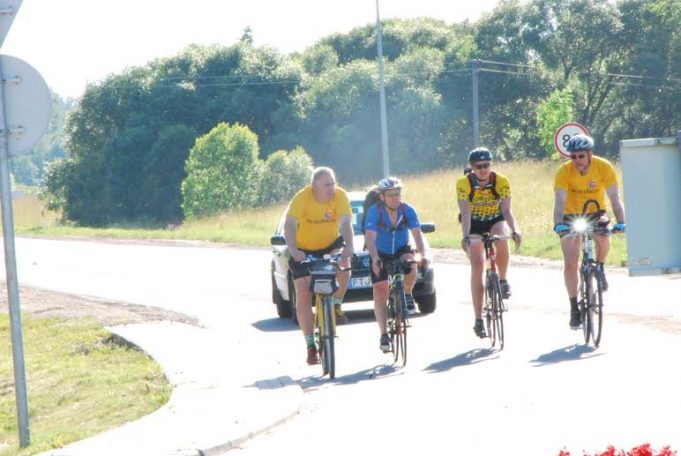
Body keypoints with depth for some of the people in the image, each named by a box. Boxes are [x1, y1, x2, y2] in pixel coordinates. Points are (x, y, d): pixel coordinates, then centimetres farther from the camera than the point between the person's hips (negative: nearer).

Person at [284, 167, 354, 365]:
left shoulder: (340, 196, -20)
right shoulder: (302, 197, -26)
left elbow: (346, 223, -29)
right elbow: (289, 224, -34)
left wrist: (349, 247, -48)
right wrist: (293, 249, -51)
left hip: (331, 244, 1)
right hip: (304, 250, -1)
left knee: (344, 267, -30)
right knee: (303, 294, -9)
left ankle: (336, 304, -1)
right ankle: (310, 346, -2)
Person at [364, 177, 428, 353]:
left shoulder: (407, 210, -16)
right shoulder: (374, 211, -22)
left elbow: (417, 234, -21)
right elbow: (370, 238, -31)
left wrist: (423, 256, -37)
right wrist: (375, 259, -46)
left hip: (402, 249, 1)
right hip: (381, 254, -1)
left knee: (410, 266, -32)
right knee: (380, 293, -7)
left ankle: (407, 295, -2)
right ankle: (384, 335, 0)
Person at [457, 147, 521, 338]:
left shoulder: (501, 181, -21)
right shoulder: (463, 183, -22)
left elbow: (506, 210, -27)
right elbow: (465, 213, -29)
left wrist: (515, 230, -44)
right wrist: (465, 237, -44)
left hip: (496, 221, 0)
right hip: (475, 224, 0)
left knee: (502, 241, -35)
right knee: (477, 267, -14)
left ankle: (503, 281, -11)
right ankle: (478, 319, -10)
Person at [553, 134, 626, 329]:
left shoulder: (604, 167, -21)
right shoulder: (564, 171, -22)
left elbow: (614, 198, -25)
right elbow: (559, 201, -30)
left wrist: (620, 222, -40)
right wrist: (558, 224, -47)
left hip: (595, 214, 0)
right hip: (572, 216, 0)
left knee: (603, 238, -33)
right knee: (570, 264, -10)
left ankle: (599, 268, -2)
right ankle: (574, 308, 2)